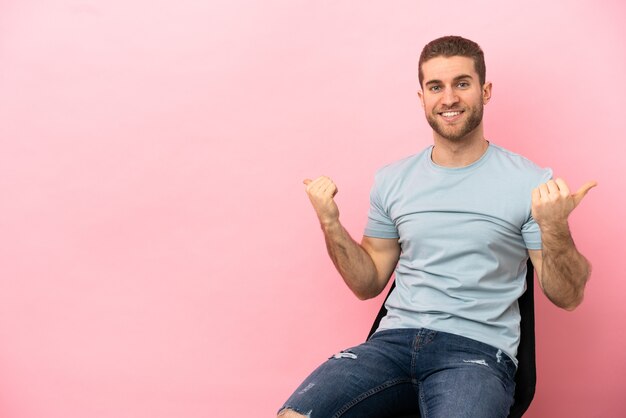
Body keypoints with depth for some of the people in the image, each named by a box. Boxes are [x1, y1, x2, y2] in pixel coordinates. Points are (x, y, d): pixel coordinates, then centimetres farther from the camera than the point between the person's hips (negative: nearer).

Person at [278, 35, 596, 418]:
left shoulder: (530, 183, 0)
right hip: (395, 339, 3)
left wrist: (555, 229, -17)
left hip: (478, 348, -3)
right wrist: (330, 224, 2)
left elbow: (568, 298, 1)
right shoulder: (392, 181, 11)